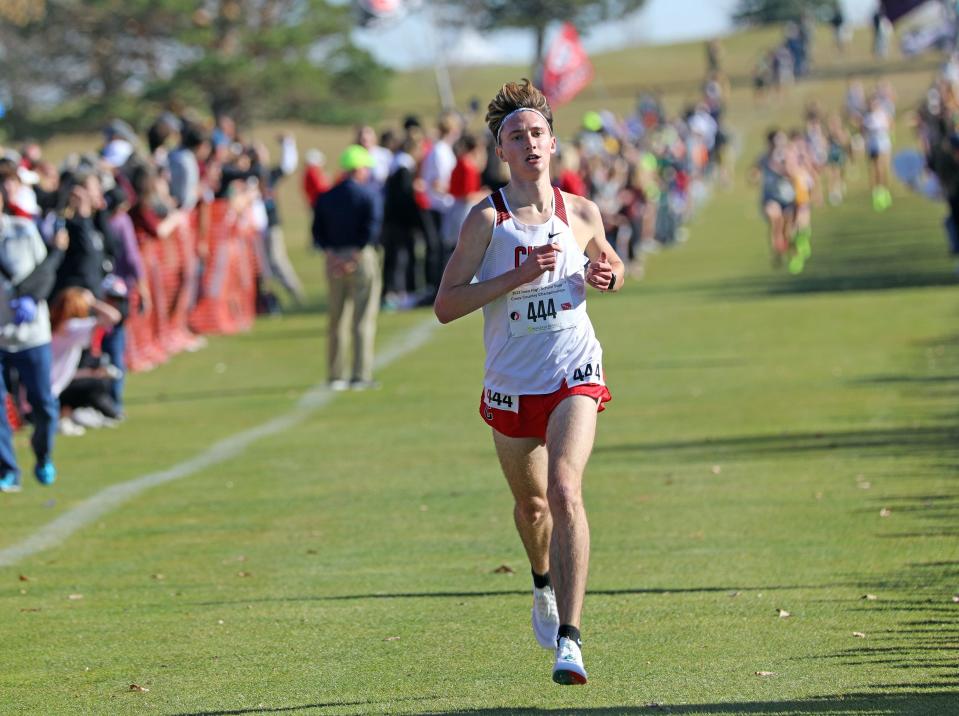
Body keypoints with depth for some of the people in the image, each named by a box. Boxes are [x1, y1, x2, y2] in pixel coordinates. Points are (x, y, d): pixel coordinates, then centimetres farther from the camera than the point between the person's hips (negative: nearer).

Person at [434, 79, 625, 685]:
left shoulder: (582, 213, 1)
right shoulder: (487, 218, -8)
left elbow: (611, 266, 22)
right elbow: (445, 305, -12)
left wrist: (608, 274, -3)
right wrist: (519, 275, -22)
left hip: (574, 378, -1)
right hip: (510, 386, 1)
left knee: (565, 491, -22)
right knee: (530, 503, 17)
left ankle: (569, 639, -27)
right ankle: (545, 584, 53)